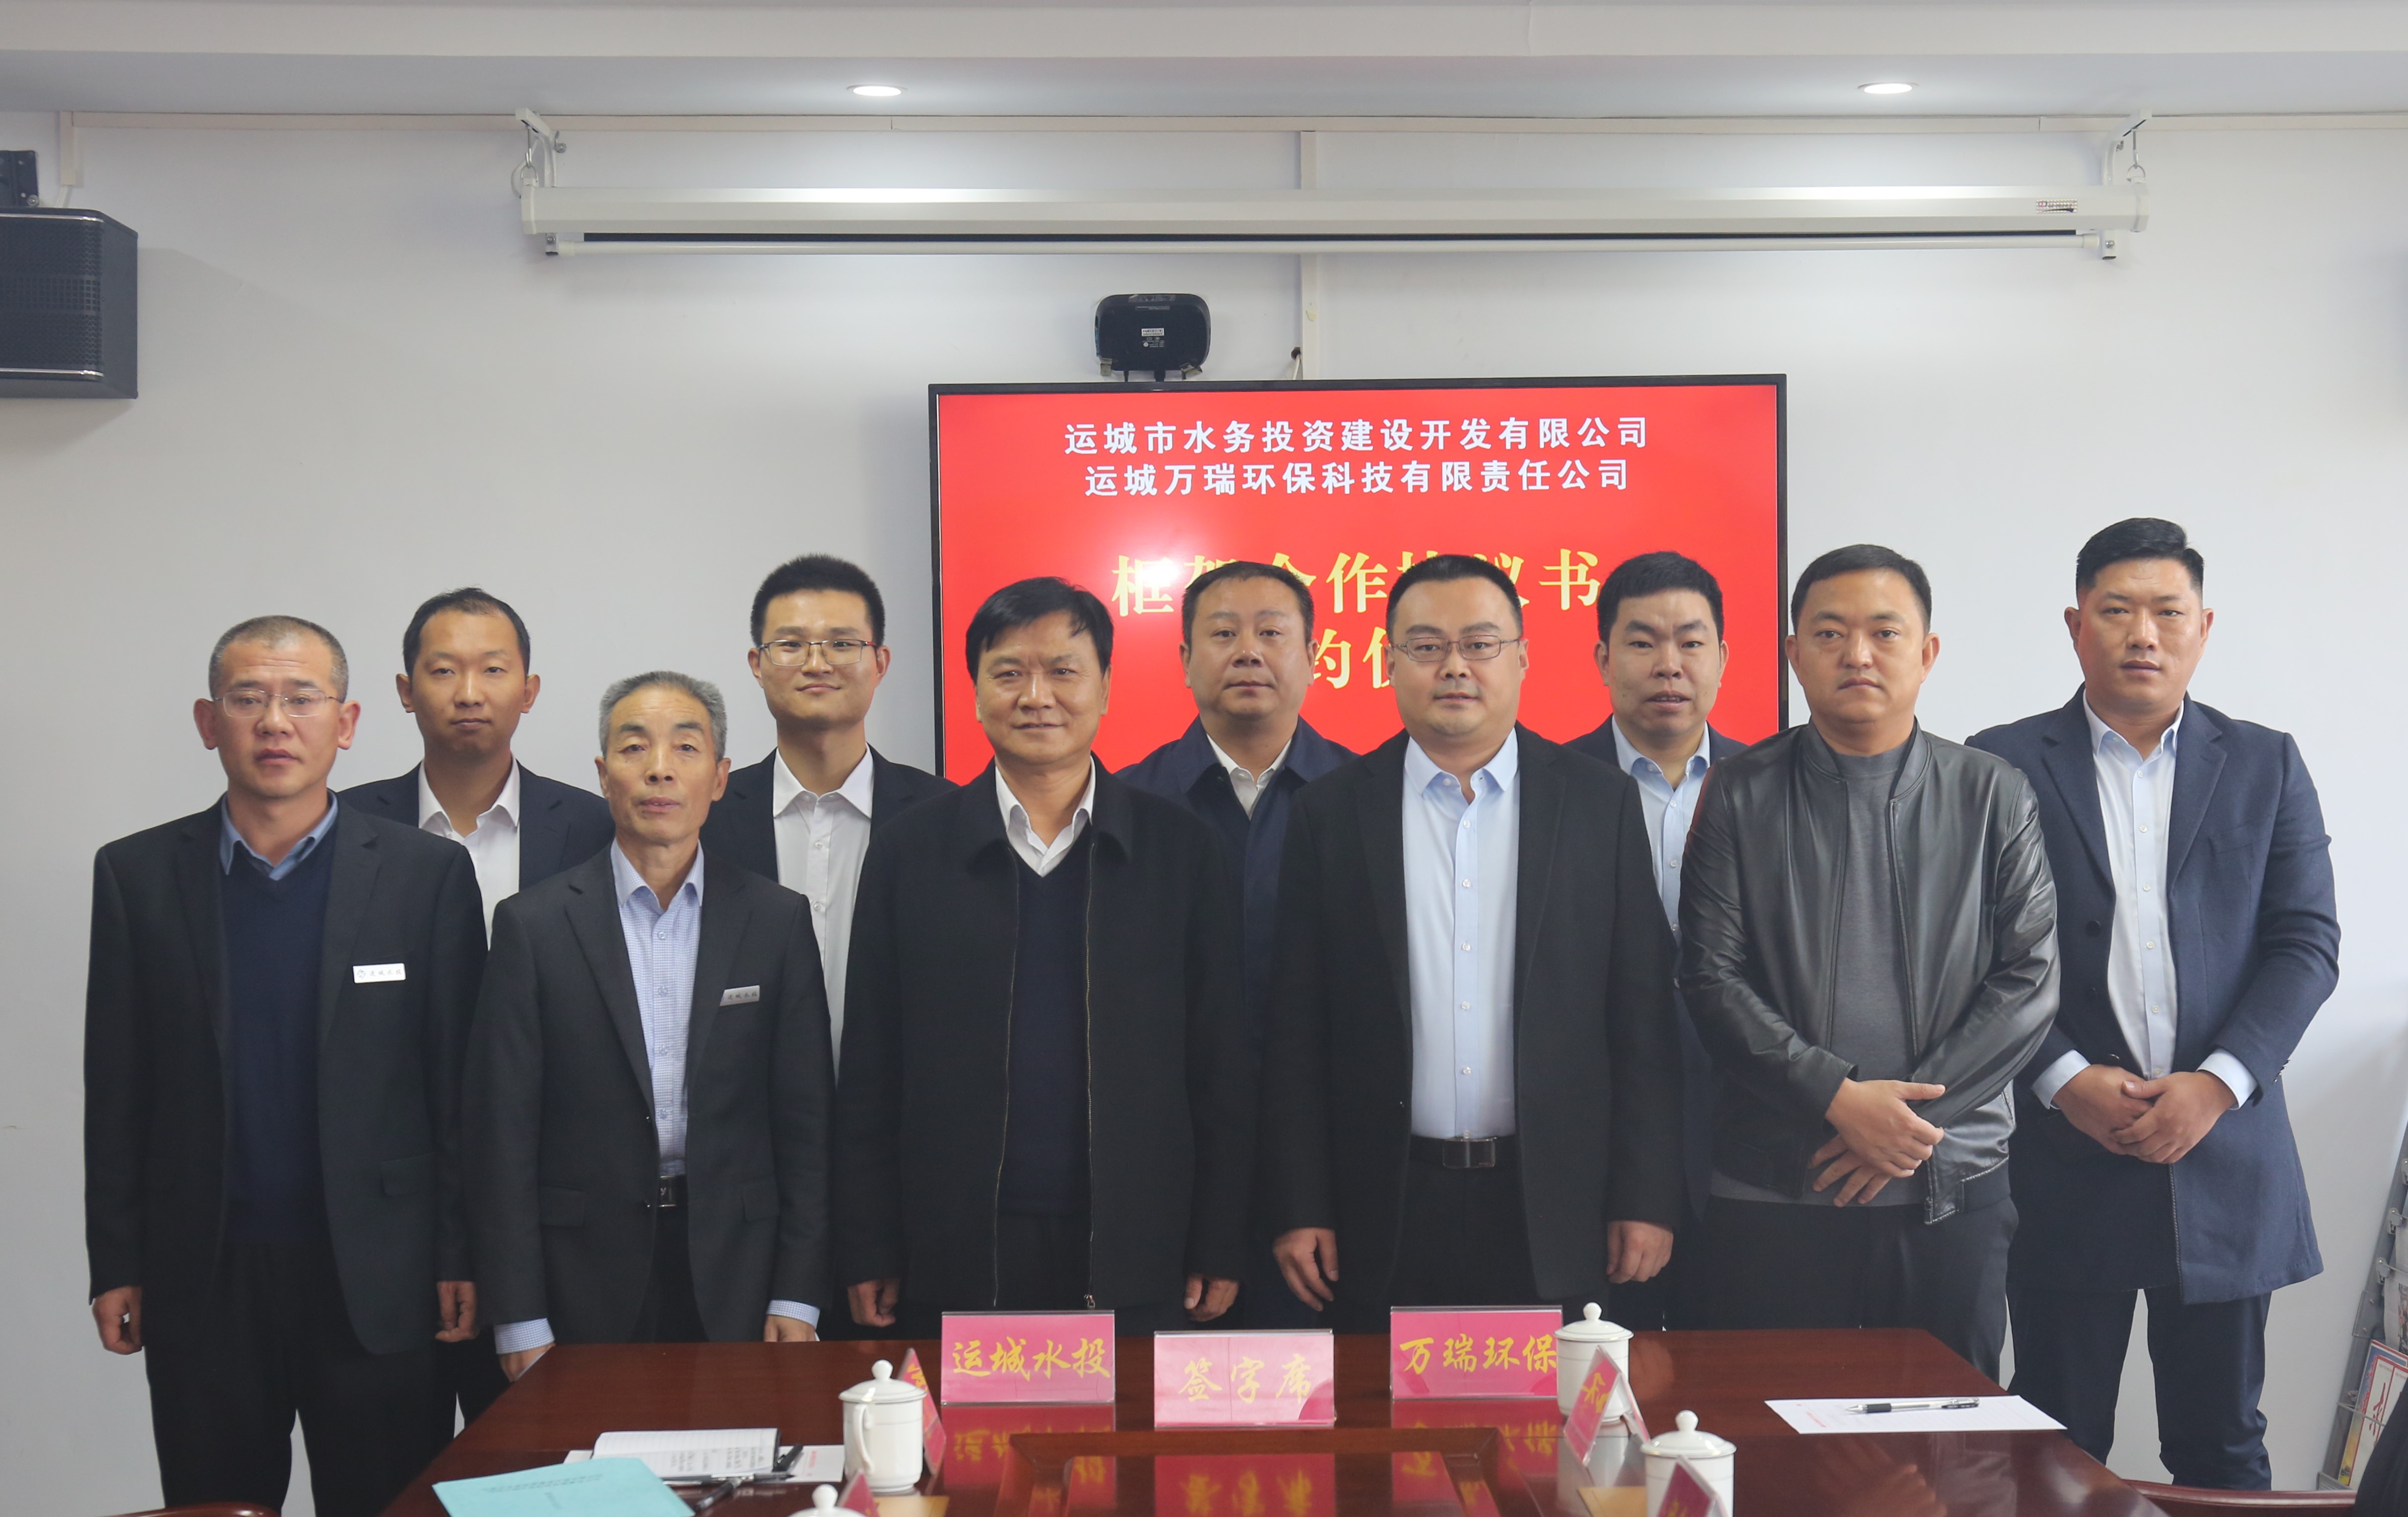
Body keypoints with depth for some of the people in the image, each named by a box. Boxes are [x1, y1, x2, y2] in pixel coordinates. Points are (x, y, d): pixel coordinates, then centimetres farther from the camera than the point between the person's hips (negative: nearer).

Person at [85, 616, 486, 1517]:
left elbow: (460, 1082, -1)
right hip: (201, 1274, 2)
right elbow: (116, 1087, 5)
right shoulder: (137, 875, 3)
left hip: (376, 1274, -1)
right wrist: (115, 1265, 3)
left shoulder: (428, 874, -1)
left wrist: (461, 1257, -3)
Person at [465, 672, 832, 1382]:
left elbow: (804, 1118, 5)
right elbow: (503, 1130, -1)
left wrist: (797, 1299, 0)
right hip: (587, 1279, -1)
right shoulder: (533, 924, 0)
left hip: (735, 1274, 1)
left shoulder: (777, 919, 4)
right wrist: (521, 1323, -4)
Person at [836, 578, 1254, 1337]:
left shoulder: (1184, 851, 4)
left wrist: (1219, 1248, 0)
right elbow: (868, 1075, 4)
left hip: (1132, 1259, 0)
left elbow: (1222, 1068, 4)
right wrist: (869, 1253, 0)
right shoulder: (908, 854, 4)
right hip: (955, 1262, 0)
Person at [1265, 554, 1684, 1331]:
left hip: (1555, 1209, 0)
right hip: (1388, 1209, 0)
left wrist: (1646, 1199, -2)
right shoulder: (1332, 814, 4)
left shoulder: (1603, 803, 4)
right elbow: (1298, 1028, 3)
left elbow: (1644, 1018, 3)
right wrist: (1300, 1209, -1)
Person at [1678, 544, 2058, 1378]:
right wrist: (1839, 1098, -13)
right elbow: (1711, 981, -2)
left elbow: (2030, 979, 1)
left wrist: (1909, 1111, -10)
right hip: (1773, 1192, -1)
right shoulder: (1740, 796, 4)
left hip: (1953, 1188, 1)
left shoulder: (1994, 797, 7)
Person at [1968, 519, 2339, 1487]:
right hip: (2064, 1155, -1)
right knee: (2057, 1450, 5)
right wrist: (2064, 1079, -13)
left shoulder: (2265, 767, 9)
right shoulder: (2003, 766, 3)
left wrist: (2218, 1083, -11)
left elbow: (2306, 945, 2)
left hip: (2227, 1154, 2)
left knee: (2222, 1444, 9)